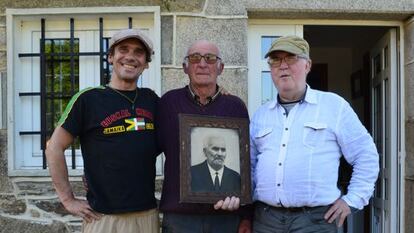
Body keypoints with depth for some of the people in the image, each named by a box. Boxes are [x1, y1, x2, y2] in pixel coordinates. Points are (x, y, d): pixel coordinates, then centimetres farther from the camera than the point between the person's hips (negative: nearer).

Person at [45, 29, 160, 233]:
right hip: (104, 217, -4)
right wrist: (68, 199, -4)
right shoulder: (88, 99, -5)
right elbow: (54, 148, -3)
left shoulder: (152, 100, 6)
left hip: (147, 214, 4)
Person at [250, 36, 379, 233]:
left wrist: (352, 200, -2)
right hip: (265, 217, 4)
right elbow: (249, 165, 15)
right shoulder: (261, 115, 11)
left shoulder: (334, 105, 1)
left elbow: (366, 156, 4)